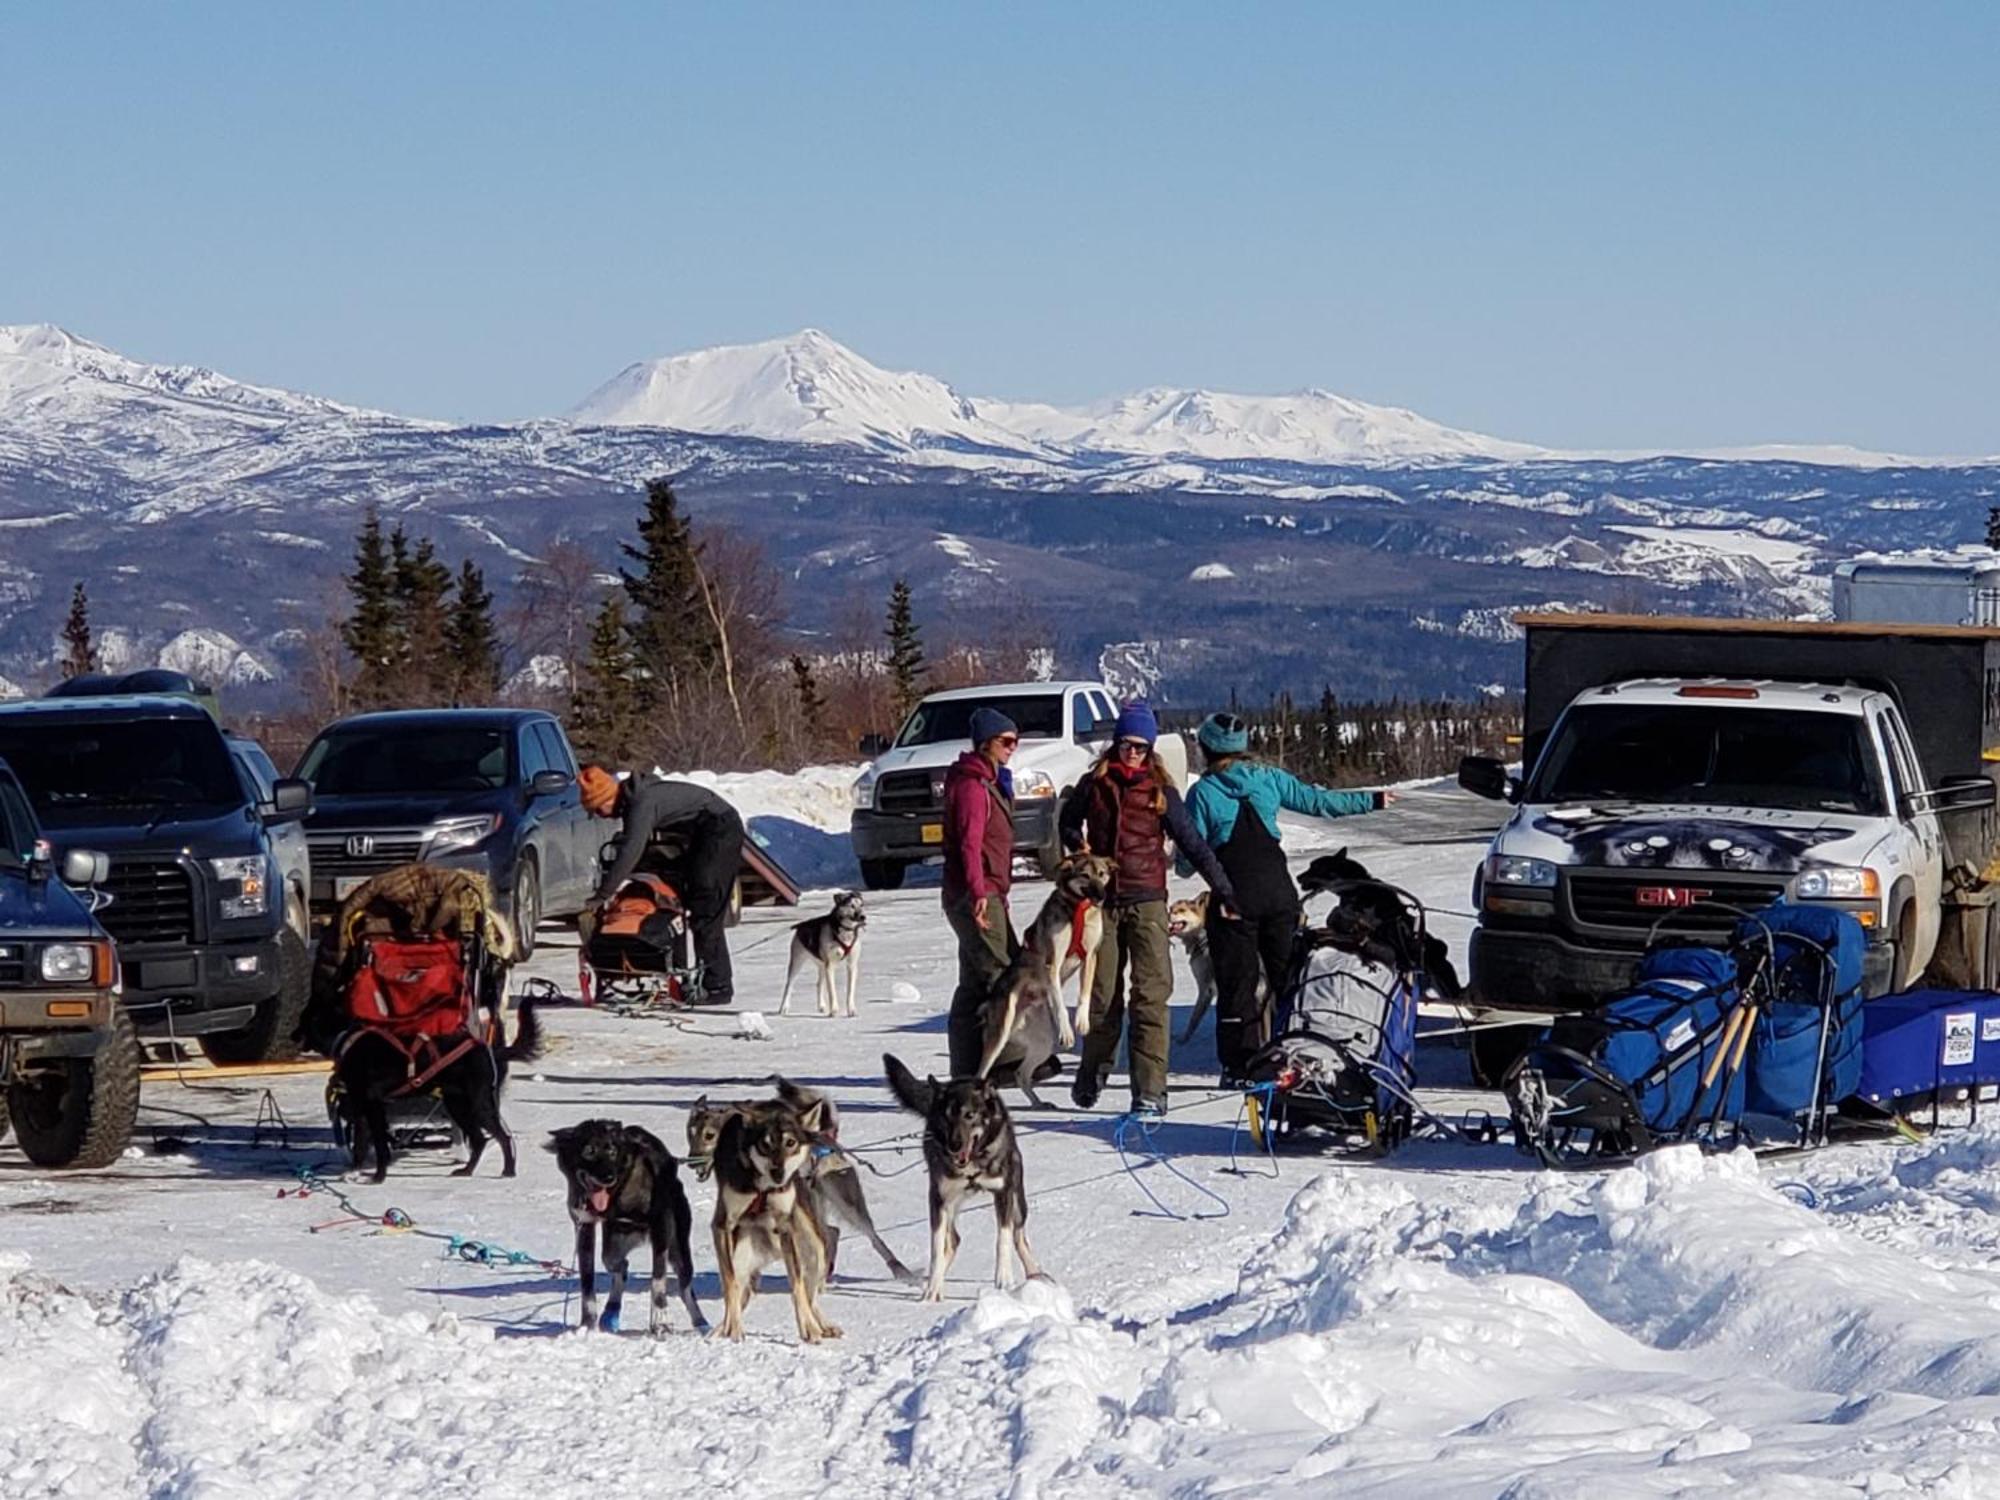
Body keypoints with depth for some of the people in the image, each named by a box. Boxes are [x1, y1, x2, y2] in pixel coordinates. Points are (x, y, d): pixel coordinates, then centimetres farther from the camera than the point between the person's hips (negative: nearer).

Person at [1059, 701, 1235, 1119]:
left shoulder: (1160, 790, 3)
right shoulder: (1094, 785, 7)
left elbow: (1190, 842, 4)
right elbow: (1068, 822, 22)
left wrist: (1223, 888, 1)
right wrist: (1078, 846, 0)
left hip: (1147, 900, -2)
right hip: (1103, 900, 2)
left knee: (1151, 994, -11)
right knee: (1102, 994, 8)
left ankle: (1150, 1091, -15)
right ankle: (1093, 1073, 28)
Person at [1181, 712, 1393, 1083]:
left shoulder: (1203, 792, -5)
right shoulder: (1268, 778, 3)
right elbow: (1317, 801, 9)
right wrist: (1371, 801, 20)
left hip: (1233, 897, -3)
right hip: (1278, 891, 3)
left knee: (1236, 981, 3)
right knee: (1289, 975, 11)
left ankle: (1240, 1064, 1)